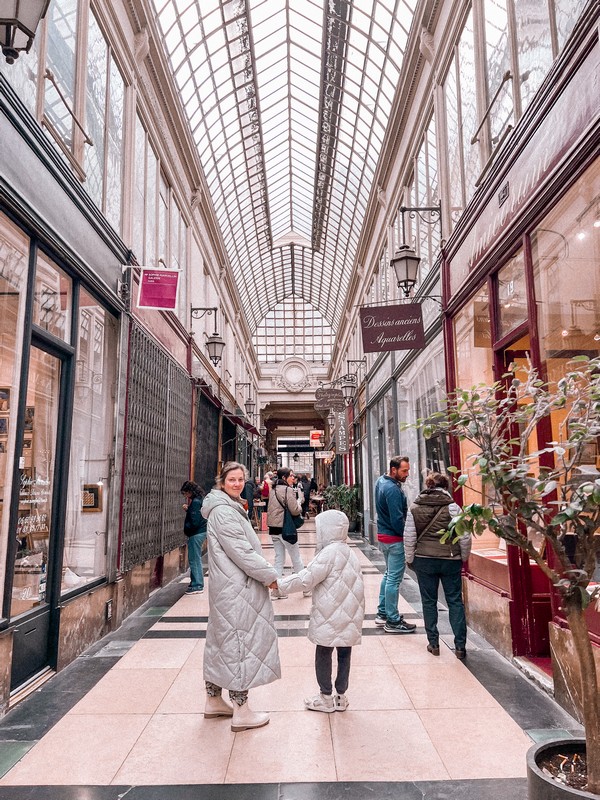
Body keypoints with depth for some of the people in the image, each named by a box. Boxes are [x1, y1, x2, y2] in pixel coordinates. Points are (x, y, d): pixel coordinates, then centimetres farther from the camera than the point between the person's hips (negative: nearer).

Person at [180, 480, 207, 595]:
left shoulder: (195, 502, -19)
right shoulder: (200, 500, 11)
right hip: (201, 531, 11)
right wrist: (187, 509, 3)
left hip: (196, 533, -11)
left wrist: (186, 528, -6)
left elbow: (194, 522, -21)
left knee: (194, 559, -3)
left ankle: (197, 585, 3)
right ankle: (198, 583, 28)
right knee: (196, 559, 18)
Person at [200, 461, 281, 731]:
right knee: (240, 641, -2)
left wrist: (264, 571, 14)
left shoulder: (230, 507, 14)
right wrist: (269, 575, -14)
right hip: (236, 589, -10)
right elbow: (241, 551, -21)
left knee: (221, 640, 17)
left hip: (228, 586, 10)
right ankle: (241, 712, 9)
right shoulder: (223, 511, -18)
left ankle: (213, 700, 30)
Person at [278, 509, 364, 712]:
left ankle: (326, 698, 18)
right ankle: (341, 697, 24)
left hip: (330, 618, -8)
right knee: (344, 654, 14)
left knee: (323, 656, 7)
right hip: (349, 616, 8)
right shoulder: (349, 552, 10)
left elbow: (307, 579, -17)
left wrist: (279, 583, -9)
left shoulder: (329, 553, -17)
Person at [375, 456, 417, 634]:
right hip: (395, 539, -10)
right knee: (394, 579, -2)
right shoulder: (393, 490, -24)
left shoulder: (381, 481, 7)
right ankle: (392, 621, 6)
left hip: (383, 535, 10)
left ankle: (383, 613, 28)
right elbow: (397, 520, -24)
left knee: (389, 574, 20)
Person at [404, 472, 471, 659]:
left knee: (429, 602, 12)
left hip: (424, 560, 1)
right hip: (451, 560, -1)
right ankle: (460, 646, 11)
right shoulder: (452, 507, -7)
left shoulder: (414, 508, -3)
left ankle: (433, 643, 18)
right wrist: (464, 557, 9)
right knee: (455, 601, 9)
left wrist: (410, 559, 9)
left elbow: (409, 537, -3)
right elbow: (465, 537, -6)